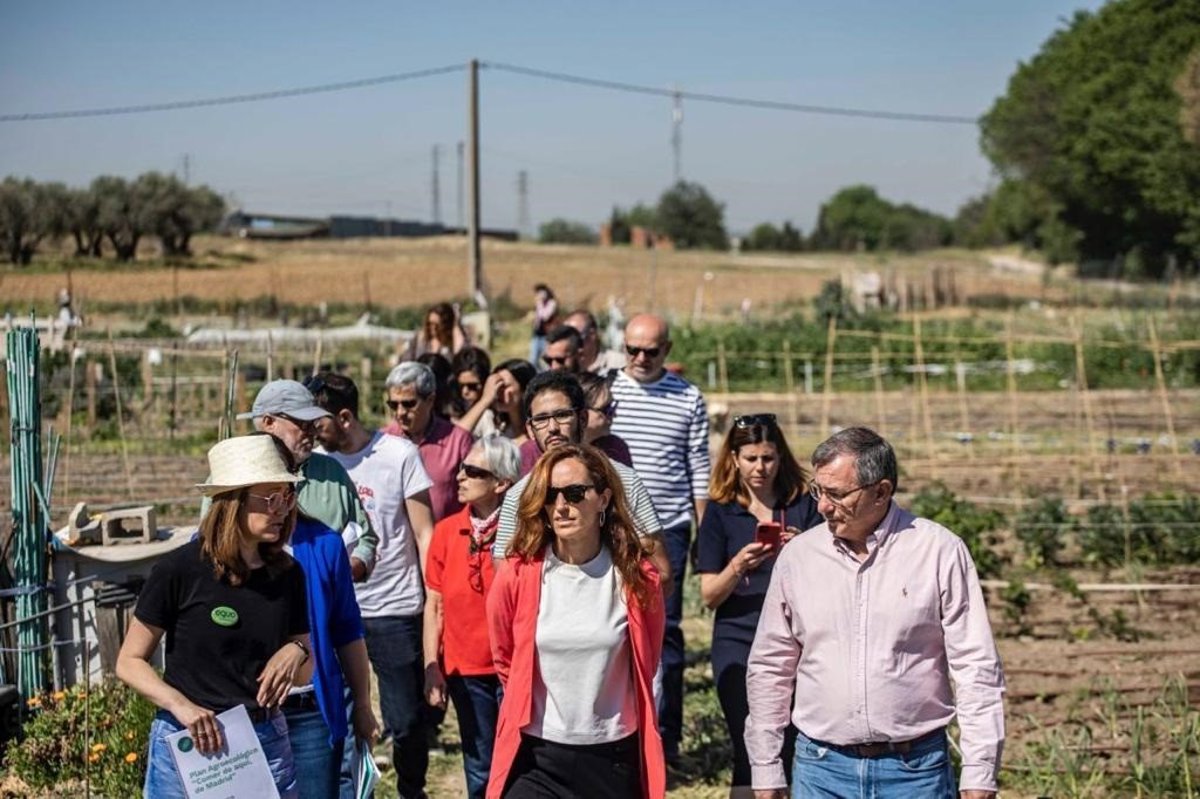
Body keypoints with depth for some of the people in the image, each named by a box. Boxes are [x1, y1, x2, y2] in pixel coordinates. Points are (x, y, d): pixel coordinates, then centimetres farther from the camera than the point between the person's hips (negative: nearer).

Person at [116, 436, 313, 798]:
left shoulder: (287, 574, 3)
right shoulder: (179, 570, -10)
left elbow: (305, 674, 12)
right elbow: (130, 662, -5)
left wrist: (296, 651, -11)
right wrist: (180, 706, -21)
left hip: (267, 743, 4)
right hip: (187, 744, -4)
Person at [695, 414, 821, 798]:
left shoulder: (803, 506, 4)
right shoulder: (720, 512, 3)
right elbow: (709, 596, -1)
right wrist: (737, 566, -20)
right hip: (739, 644, -1)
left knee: (796, 747, -2)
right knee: (750, 751, -6)